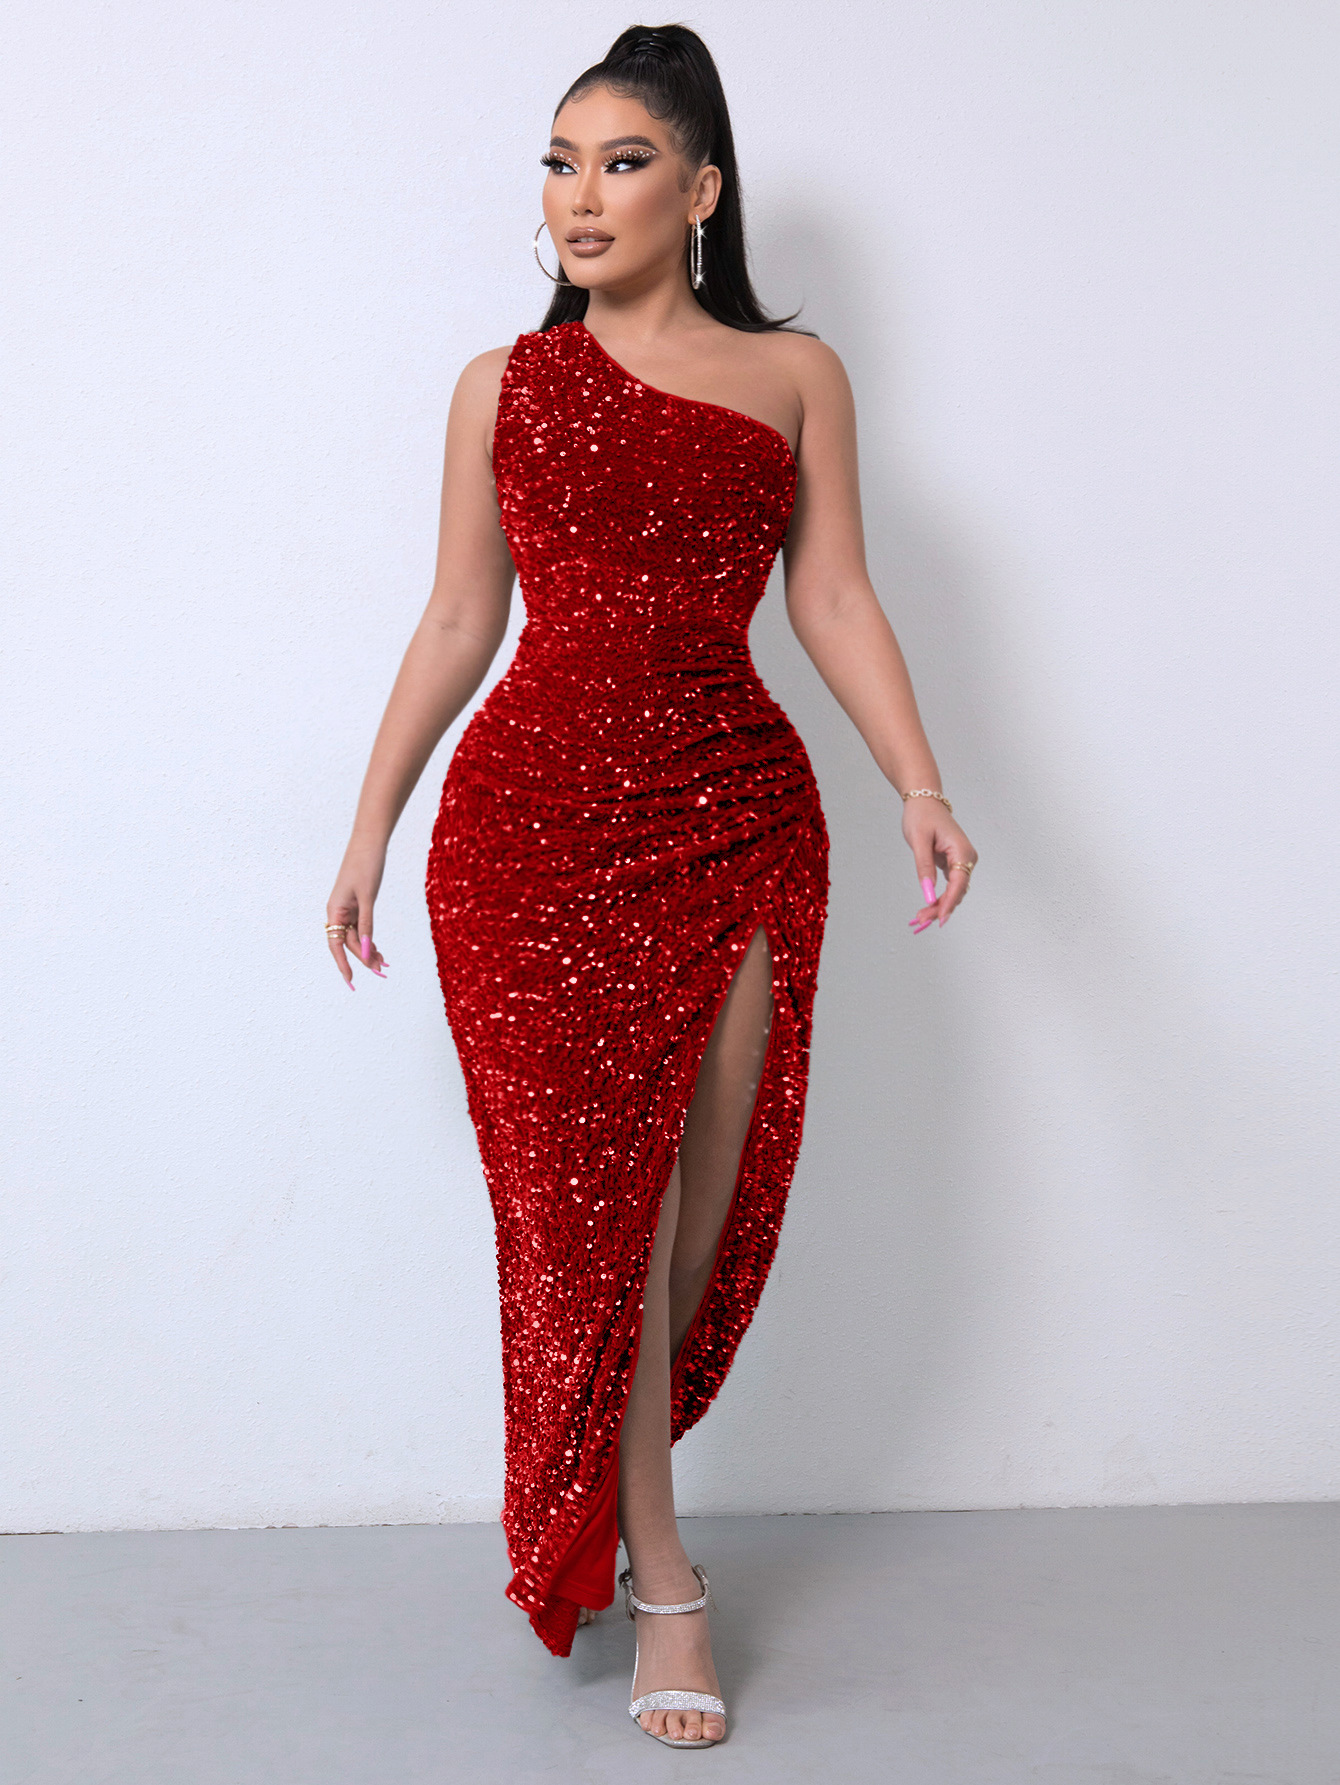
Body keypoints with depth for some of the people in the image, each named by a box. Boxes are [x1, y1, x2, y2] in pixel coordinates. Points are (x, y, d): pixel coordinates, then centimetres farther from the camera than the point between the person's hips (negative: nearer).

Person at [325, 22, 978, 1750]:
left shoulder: (793, 374, 10)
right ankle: (657, 1573, 12)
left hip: (736, 812, 1)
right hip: (532, 815, 0)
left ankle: (598, 1490, 27)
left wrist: (919, 786, -7)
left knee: (704, 1186, 4)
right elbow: (457, 621, 11)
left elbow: (833, 598, 5)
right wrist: (369, 827, 10)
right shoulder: (502, 387, 10)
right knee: (586, 1192, 0)